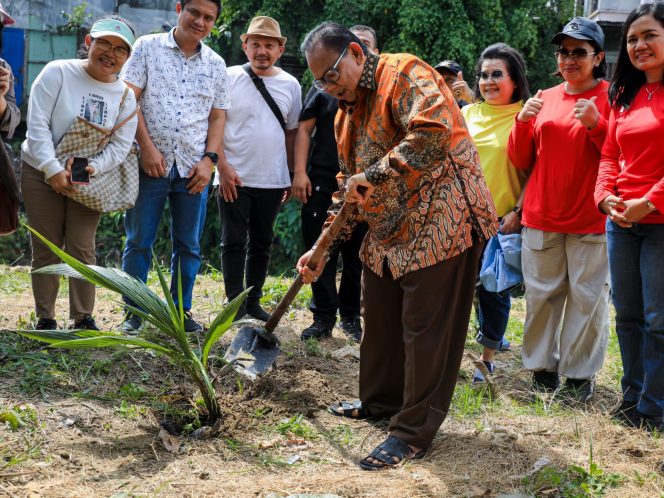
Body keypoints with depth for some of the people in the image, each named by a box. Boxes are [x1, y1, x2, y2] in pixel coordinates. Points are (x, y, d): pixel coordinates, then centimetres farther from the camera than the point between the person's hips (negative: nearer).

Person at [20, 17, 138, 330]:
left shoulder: (125, 96, 0)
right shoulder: (57, 73, -10)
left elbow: (120, 146, -4)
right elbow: (37, 125, -15)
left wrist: (92, 168, -21)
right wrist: (53, 169, -22)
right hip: (42, 172, -2)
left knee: (82, 250, -1)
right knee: (46, 250, 1)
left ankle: (83, 318, 8)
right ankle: (45, 319, 9)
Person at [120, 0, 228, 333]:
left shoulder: (216, 64, 12)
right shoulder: (148, 47, 3)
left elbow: (218, 116, 12)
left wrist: (209, 159, -1)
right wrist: (147, 147, -11)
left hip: (193, 168, 3)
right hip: (150, 163, -3)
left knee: (188, 244, 7)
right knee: (139, 241, 2)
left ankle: (181, 311, 18)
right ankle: (134, 312, 12)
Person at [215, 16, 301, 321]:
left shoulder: (290, 85, 5)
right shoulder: (229, 78, -4)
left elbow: (292, 132, 12)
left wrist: (291, 176, 11)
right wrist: (222, 167, -11)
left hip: (273, 181, 3)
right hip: (233, 178, -3)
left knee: (262, 242, 11)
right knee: (234, 242, 1)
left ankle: (254, 300, 21)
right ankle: (235, 303, 7)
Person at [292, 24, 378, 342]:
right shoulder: (324, 87, 8)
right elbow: (304, 129, 5)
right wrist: (300, 172, -6)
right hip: (322, 184, 0)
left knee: (356, 255, 6)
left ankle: (351, 316, 17)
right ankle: (324, 317, 7)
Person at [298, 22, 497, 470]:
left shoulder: (405, 75, -12)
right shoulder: (347, 114, 16)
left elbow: (434, 131, -30)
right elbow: (350, 189, 22)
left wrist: (376, 175, -26)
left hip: (441, 223, -9)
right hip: (389, 232, 9)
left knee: (426, 331, -3)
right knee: (380, 320, 17)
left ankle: (413, 433, 5)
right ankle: (381, 400, 37)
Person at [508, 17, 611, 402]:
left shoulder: (612, 99, -2)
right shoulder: (545, 99, 10)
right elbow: (522, 161, 11)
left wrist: (596, 124, -20)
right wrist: (523, 122, -6)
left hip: (591, 222, -4)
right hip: (541, 218, 4)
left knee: (587, 298, -1)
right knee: (541, 296, 8)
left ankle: (580, 374, 10)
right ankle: (542, 367, 20)